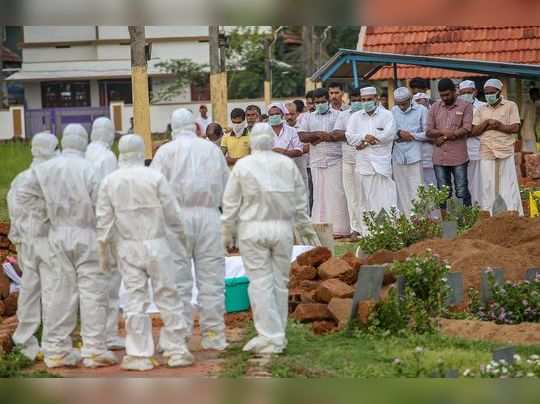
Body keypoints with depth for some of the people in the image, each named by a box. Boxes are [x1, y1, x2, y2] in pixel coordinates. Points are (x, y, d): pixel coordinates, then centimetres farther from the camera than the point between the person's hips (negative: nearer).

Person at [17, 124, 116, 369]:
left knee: (60, 291, 9)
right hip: (86, 234, -4)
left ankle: (56, 350, 12)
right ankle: (94, 350, -2)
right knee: (93, 291, 0)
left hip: (58, 236, 4)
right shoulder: (88, 169, -12)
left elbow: (23, 197, 7)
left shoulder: (45, 169, 2)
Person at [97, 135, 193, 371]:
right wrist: (181, 235, 12)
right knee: (167, 297, 6)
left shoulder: (110, 181, -1)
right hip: (156, 245, -2)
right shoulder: (155, 178, -9)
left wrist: (104, 250, 9)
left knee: (135, 299, 6)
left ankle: (138, 354, 6)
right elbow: (172, 212, -5)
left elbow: (104, 219, 1)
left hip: (128, 247, 2)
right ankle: (176, 350, 9)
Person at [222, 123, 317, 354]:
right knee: (280, 281, 10)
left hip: (253, 230, -3)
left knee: (260, 283, -2)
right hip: (282, 227, 3)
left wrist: (227, 233, 11)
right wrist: (304, 226, 26)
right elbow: (300, 200, 12)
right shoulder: (287, 164, 4)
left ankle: (271, 337, -6)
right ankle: (278, 334, 16)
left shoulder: (242, 166, -4)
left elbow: (230, 203, 0)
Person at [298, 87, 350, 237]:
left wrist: (319, 137, -7)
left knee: (336, 194, -8)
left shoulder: (338, 115, 7)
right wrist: (319, 134, -11)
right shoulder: (308, 118, 17)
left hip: (335, 161, -3)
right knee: (319, 194, 1)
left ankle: (339, 228, -7)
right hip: (316, 162, 3)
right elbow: (302, 136, 5)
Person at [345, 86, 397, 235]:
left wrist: (365, 141, -7)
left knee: (386, 199, -9)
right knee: (364, 201, 2)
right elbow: (350, 136, 5)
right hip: (363, 163, 3)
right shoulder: (356, 117, 16)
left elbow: (389, 134, -8)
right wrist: (366, 137, -11)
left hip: (382, 163, -3)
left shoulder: (386, 115, 6)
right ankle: (366, 232, 5)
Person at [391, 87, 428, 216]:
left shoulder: (421, 110, -1)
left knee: (416, 192, -5)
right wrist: (399, 133, -10)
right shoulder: (394, 111, 9)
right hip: (398, 156, 4)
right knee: (402, 191, 6)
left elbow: (427, 134, -3)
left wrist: (411, 135, -9)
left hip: (414, 156, -4)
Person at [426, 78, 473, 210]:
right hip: (439, 157, 3)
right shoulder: (435, 108, 12)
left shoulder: (465, 106, 1)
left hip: (458, 156, -3)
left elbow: (466, 129, -9)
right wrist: (444, 132, -14)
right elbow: (429, 132, 6)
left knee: (462, 191, -1)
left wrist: (444, 137, -11)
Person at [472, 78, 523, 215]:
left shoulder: (510, 106, 5)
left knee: (509, 184, -2)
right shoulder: (481, 110, 14)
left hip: (506, 152, -3)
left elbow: (515, 128, -5)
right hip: (486, 152, 3)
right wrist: (487, 123, -9)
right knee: (487, 185, 2)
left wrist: (496, 125, -9)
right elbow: (474, 131, 6)